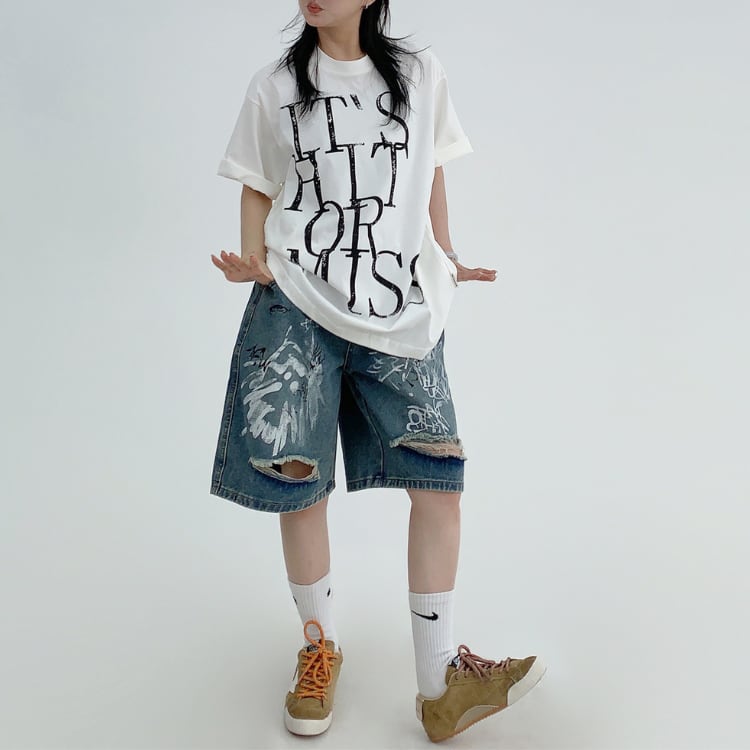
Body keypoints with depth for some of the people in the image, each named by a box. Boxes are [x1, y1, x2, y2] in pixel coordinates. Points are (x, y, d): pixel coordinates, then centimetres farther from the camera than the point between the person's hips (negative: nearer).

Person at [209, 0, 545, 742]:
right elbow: (257, 189, 13)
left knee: (439, 471, -10)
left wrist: (447, 263, 14)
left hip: (402, 310, 1)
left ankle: (441, 684, 2)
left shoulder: (420, 75, 14)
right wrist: (253, 260, -5)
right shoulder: (275, 85, 12)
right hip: (298, 302, 0)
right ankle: (319, 644, 19)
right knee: (291, 469, -6)